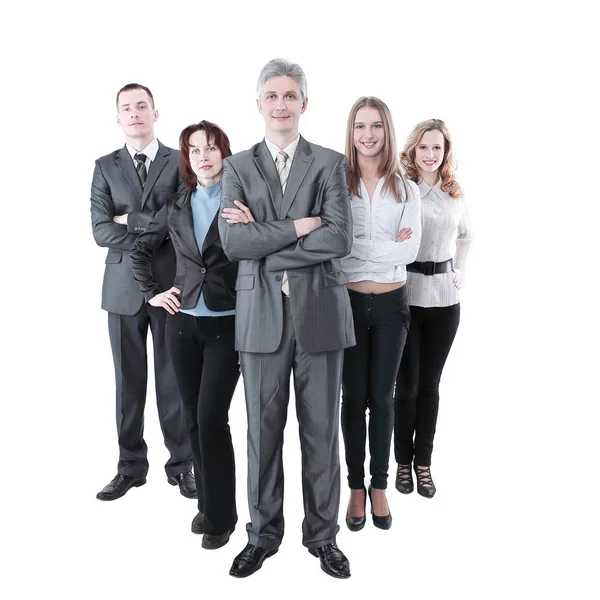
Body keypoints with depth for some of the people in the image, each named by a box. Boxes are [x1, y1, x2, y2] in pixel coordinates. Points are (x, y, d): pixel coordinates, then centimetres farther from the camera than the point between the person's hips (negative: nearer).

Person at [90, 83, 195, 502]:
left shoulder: (180, 162, 3)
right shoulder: (106, 167, 7)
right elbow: (102, 231, -4)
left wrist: (130, 220, -9)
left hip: (171, 285, -1)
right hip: (124, 287, 2)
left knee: (174, 378, 6)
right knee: (129, 381, 9)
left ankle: (181, 465, 19)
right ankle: (131, 466, 21)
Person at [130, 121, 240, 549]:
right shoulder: (176, 207, 9)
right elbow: (141, 249, 19)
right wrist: (152, 292, 9)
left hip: (226, 324, -4)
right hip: (183, 322, 5)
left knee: (211, 418, -7)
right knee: (194, 418, 10)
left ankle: (221, 516, 9)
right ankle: (207, 502, 26)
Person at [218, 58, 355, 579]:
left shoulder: (330, 164, 5)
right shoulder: (237, 167, 8)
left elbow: (340, 239, -9)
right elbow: (233, 243, -6)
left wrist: (264, 242, -11)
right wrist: (299, 227, -12)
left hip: (320, 309, 0)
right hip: (262, 313, 1)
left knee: (321, 429, 8)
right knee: (263, 429, 9)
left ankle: (322, 534, 26)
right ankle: (264, 533, 28)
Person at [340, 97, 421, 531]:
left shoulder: (406, 190, 3)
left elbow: (411, 250, -10)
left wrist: (360, 247, -15)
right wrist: (387, 246, -18)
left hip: (391, 304, 2)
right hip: (349, 302, -1)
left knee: (383, 398, 11)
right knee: (354, 398, 9)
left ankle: (379, 486, 26)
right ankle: (356, 487, 26)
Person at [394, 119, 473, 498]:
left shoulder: (455, 194, 9)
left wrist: (459, 272, 13)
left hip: (445, 299, 4)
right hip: (406, 297, -4)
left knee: (430, 384, 11)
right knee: (407, 384, 4)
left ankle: (424, 461, 23)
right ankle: (403, 461, 22)